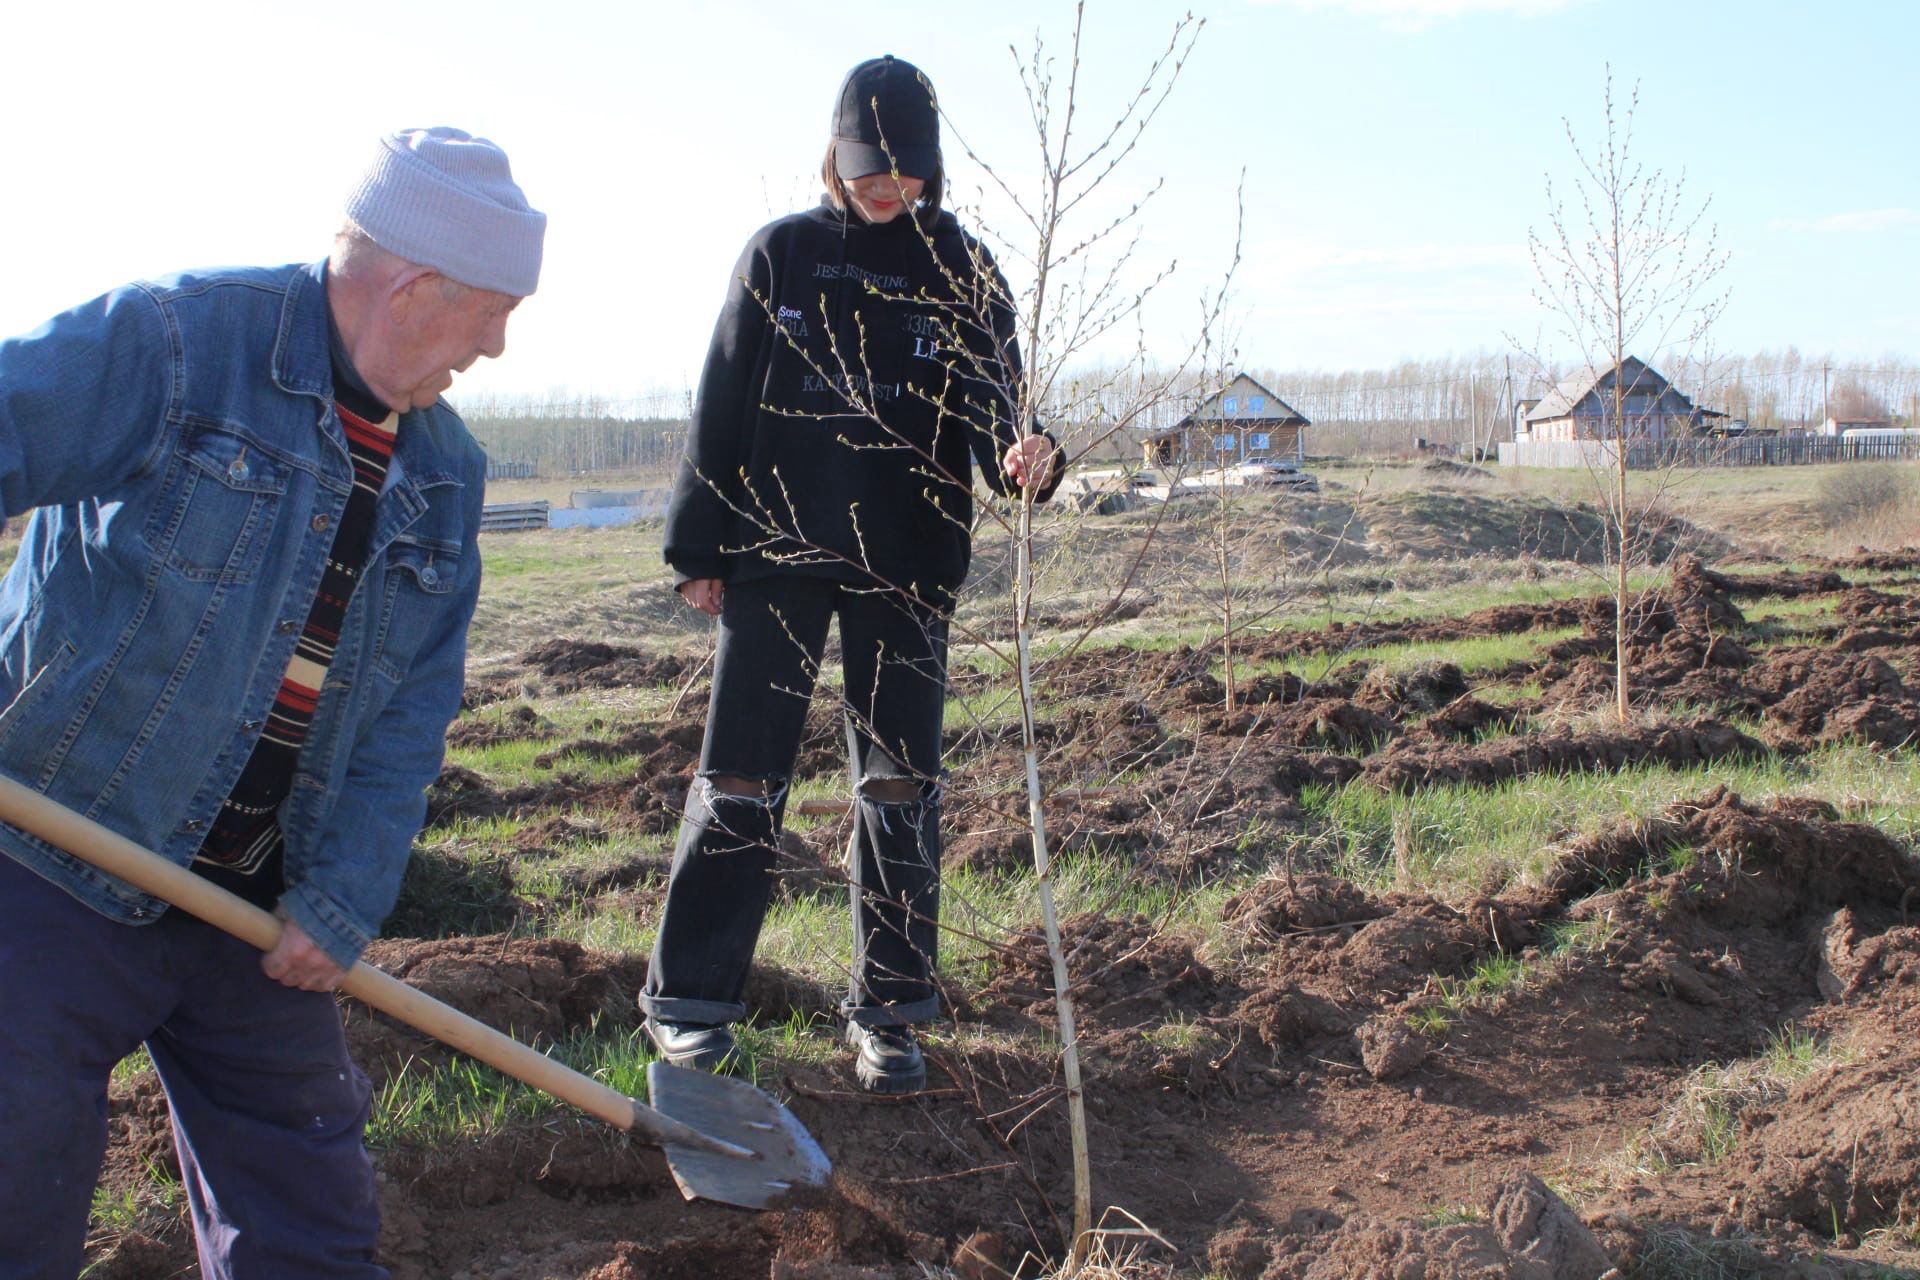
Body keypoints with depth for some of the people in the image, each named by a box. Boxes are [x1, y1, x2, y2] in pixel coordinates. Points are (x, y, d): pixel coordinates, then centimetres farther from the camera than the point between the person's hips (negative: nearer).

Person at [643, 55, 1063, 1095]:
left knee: (900, 783, 4)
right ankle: (688, 999, 14)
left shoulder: (961, 267, 5)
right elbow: (723, 403, 4)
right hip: (774, 552, 0)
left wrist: (1019, 458, -27)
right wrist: (699, 548, 1)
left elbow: (989, 403, -3)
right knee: (740, 776, 2)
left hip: (907, 564, 1)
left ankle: (888, 1010, 16)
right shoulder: (780, 253, 4)